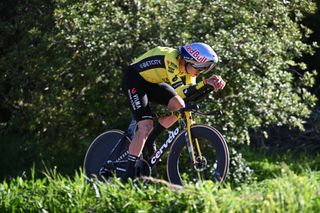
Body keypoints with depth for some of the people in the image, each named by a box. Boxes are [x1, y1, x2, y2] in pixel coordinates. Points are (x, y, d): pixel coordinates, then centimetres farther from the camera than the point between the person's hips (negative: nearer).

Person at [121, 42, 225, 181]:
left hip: (152, 83, 8)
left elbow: (190, 94, -15)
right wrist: (205, 83, -46)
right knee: (146, 125, -20)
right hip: (134, 79, -8)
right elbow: (179, 91, -38)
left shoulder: (187, 66, -8)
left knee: (179, 106, -15)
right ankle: (128, 176, -18)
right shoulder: (171, 59, -32)